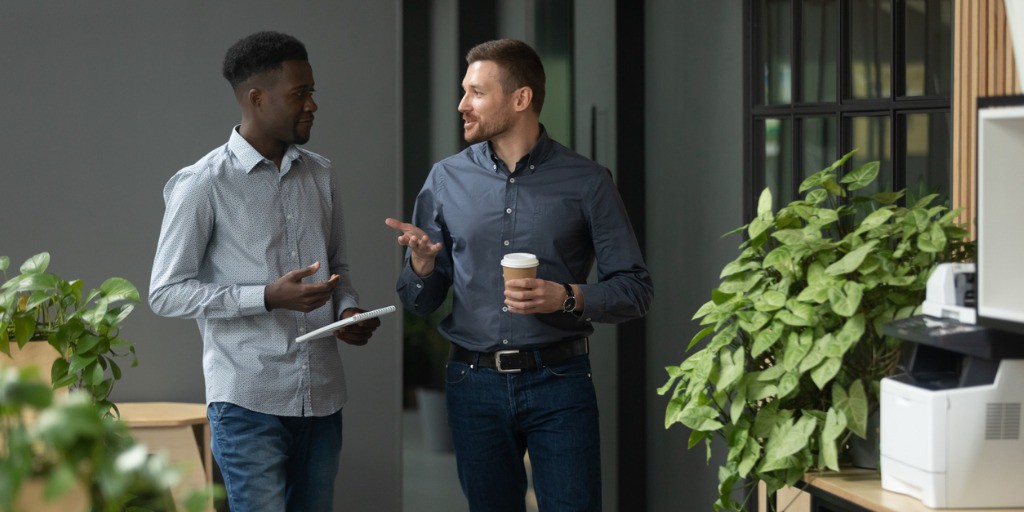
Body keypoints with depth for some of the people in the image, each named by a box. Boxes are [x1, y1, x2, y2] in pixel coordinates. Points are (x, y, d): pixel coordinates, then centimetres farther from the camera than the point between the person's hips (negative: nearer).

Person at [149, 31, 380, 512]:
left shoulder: (319, 175, 11)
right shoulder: (203, 185, -8)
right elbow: (166, 293, -8)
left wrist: (349, 310, -1)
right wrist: (268, 297, -18)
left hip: (321, 398, 6)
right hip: (249, 401, -6)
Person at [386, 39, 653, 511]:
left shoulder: (587, 182, -1)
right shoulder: (446, 180, 6)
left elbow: (636, 290, 0)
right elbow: (420, 304, 9)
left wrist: (568, 297, -17)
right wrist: (421, 267, -13)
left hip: (558, 384, -2)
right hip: (474, 384, 3)